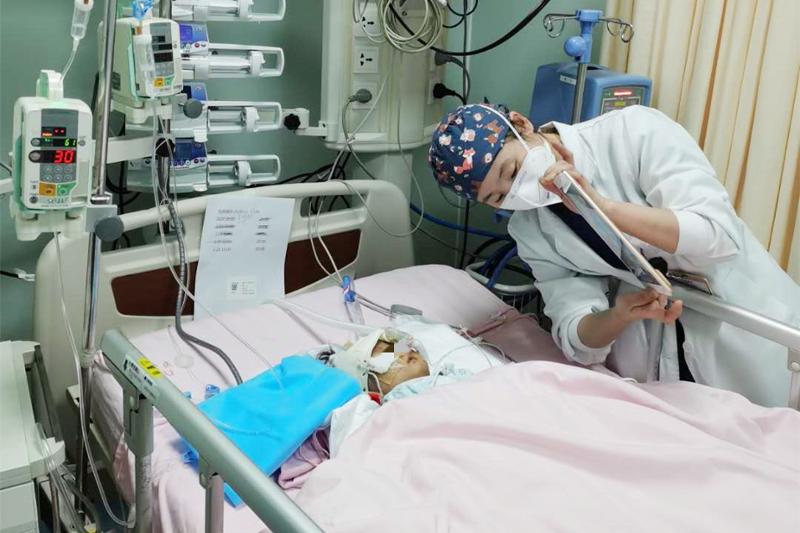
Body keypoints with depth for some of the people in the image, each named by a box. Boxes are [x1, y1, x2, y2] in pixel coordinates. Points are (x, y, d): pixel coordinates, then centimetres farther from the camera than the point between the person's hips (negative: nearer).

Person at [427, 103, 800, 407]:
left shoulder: (636, 131, -19)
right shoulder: (530, 232, -6)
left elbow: (720, 236, -26)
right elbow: (576, 336, -12)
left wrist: (600, 205, -35)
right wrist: (619, 316, -34)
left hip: (747, 324, -3)